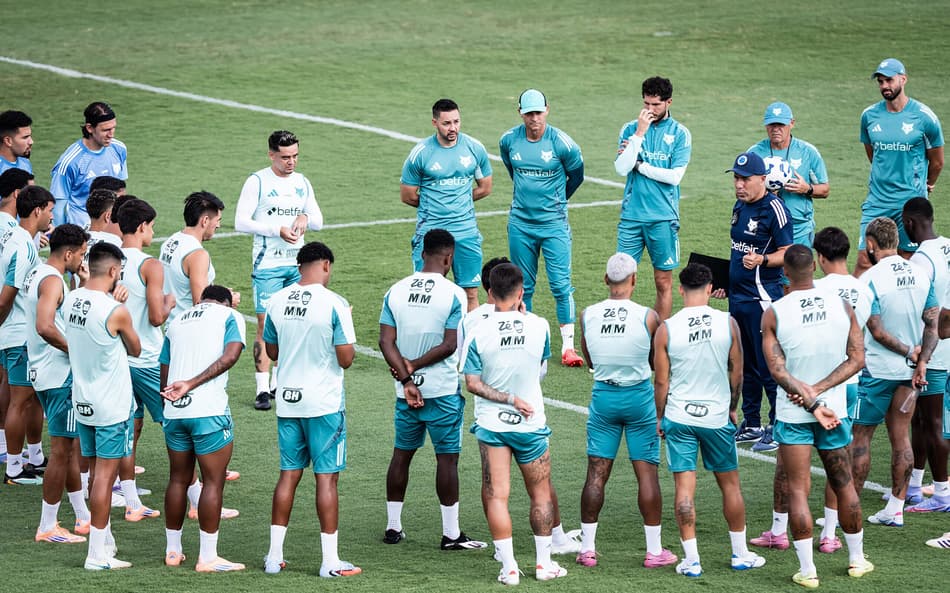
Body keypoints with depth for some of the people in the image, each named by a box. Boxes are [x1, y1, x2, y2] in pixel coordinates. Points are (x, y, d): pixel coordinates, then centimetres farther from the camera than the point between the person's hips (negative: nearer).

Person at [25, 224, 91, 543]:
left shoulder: (37, 275, 13)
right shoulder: (52, 281, -18)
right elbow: (44, 327, -31)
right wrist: (75, 349, -20)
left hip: (43, 371, 11)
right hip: (60, 375, -11)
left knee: (69, 445, 18)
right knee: (61, 450, -4)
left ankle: (83, 517, 27)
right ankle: (47, 528, 0)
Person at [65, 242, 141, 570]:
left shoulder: (71, 300, -1)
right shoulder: (115, 312, -20)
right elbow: (135, 349, -3)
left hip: (83, 402, 7)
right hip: (113, 407, -7)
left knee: (96, 472, 17)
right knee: (105, 475, -2)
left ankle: (105, 539, 28)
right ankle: (98, 555, 0)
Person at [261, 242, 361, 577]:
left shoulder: (277, 302, 3)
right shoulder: (334, 304, -13)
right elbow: (345, 358, -14)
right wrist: (348, 345, 7)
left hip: (287, 401, 5)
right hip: (324, 403, -5)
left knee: (288, 474, 12)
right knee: (326, 478, -1)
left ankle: (274, 556, 13)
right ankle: (330, 561, 1)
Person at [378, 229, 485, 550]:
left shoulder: (396, 291, 1)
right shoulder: (453, 294, -11)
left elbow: (386, 341, -4)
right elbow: (450, 345, -15)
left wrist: (407, 379, -7)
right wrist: (413, 366, -7)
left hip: (407, 391, 4)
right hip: (443, 391, -4)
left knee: (401, 454, 14)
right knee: (447, 458, 1)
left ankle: (393, 527, 20)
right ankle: (451, 534, 4)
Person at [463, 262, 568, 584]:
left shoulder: (478, 332, -12)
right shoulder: (539, 326, -10)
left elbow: (472, 383, -12)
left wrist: (511, 399, -8)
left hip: (491, 424, -1)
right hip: (531, 424, 1)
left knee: (496, 497, 3)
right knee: (541, 494, 15)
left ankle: (508, 566, -1)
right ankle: (544, 562, 19)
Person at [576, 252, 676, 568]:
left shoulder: (588, 316, -5)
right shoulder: (648, 317, -13)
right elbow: (658, 360, 2)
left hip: (603, 395, 2)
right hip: (639, 396, -2)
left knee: (597, 473, 8)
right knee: (647, 473, 4)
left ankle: (587, 548, 11)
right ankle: (654, 550, 7)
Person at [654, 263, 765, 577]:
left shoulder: (666, 329, -9)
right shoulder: (728, 323, -6)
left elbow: (661, 381, -4)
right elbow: (737, 373, 2)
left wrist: (659, 417, 10)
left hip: (678, 417, -1)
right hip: (717, 416, 1)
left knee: (684, 488, 3)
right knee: (730, 483, 14)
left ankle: (691, 560, 3)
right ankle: (740, 554, 22)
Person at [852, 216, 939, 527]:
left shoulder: (871, 279, -16)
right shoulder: (920, 274, 3)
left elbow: (877, 332, -17)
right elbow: (933, 324, 2)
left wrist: (910, 353, -6)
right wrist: (921, 361, -4)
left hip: (876, 370, -6)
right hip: (908, 372, 6)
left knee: (860, 436, 2)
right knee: (901, 437, 10)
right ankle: (895, 509, 14)